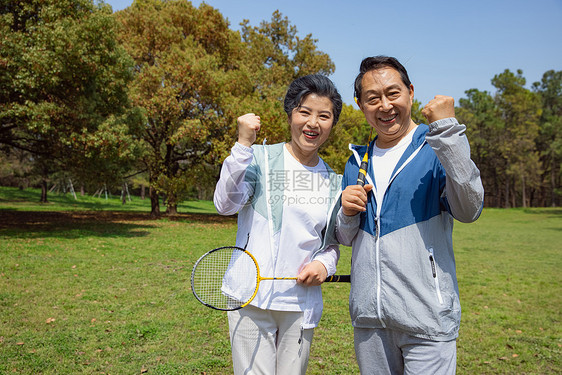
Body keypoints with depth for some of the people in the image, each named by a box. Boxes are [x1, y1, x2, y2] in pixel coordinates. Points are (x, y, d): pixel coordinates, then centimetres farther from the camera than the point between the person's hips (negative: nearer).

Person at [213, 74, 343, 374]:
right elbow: (225, 204, -18)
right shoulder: (260, 158, -3)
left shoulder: (334, 182, 9)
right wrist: (244, 144, -23)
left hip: (302, 302, 4)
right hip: (253, 298, -3)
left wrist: (325, 263, -4)